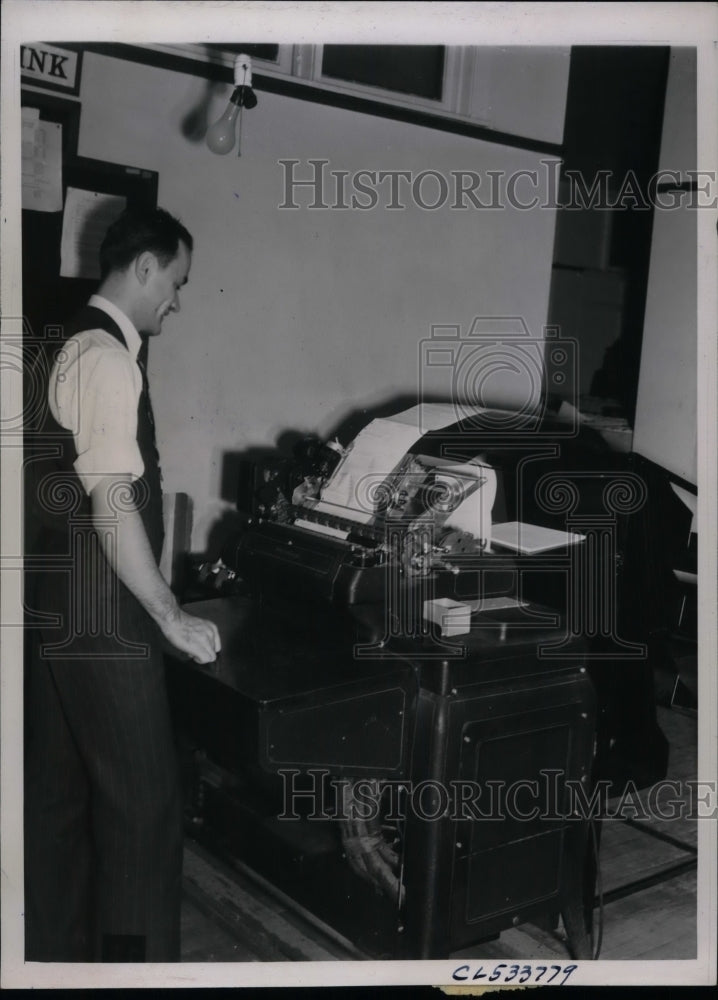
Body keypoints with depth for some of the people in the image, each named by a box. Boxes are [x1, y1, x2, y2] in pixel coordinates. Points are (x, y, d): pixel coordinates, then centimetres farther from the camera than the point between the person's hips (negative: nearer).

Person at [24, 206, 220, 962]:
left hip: (59, 608, 10)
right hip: (99, 617, -10)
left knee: (59, 798, 17)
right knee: (145, 807, 0)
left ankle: (56, 951, 31)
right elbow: (111, 504, -22)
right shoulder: (108, 357, -16)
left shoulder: (73, 346, 13)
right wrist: (173, 619, -16)